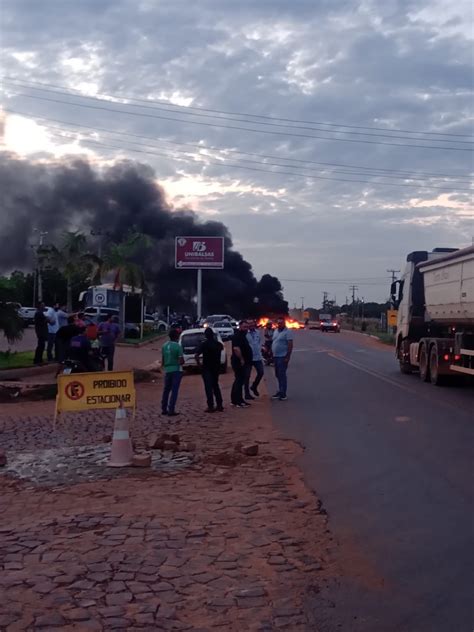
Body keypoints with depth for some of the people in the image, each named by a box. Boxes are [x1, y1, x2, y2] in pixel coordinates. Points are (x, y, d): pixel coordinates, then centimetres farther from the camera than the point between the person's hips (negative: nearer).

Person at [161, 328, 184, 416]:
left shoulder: (164, 346, 3)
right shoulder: (178, 346, -13)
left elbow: (163, 360, 10)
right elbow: (181, 361, -15)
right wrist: (181, 362, 6)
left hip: (167, 370, 5)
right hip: (176, 370, -5)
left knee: (166, 390, 15)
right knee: (174, 391, -2)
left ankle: (164, 409, 20)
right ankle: (171, 410, -4)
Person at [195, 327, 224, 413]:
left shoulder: (204, 344, -14)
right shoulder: (218, 344, 4)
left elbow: (197, 355, -22)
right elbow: (222, 347, 28)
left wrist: (198, 363, -7)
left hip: (207, 368, -5)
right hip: (216, 367, 5)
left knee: (208, 387, -2)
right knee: (215, 386, 17)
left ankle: (211, 406, -5)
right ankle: (219, 405, 15)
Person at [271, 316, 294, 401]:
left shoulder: (287, 332, -11)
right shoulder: (276, 331, 14)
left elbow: (290, 345, -15)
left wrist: (288, 356, -20)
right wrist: (272, 352, 13)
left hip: (283, 356, -8)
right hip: (276, 356, 8)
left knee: (282, 374, -7)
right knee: (277, 374, 13)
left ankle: (283, 394, -3)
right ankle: (280, 391, 24)